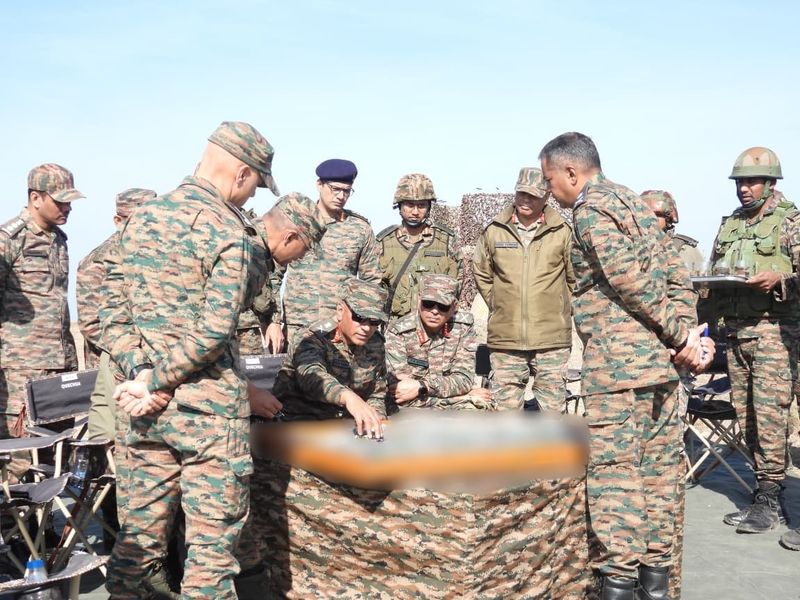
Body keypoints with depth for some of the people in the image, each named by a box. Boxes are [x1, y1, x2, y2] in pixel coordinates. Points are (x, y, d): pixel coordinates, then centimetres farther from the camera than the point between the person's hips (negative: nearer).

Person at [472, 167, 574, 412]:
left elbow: (576, 279, 7)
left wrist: (554, 306, 7)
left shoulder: (562, 232, -4)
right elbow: (481, 273, 17)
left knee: (552, 406, 5)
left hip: (551, 339, -2)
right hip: (505, 338, 2)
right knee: (505, 406, 9)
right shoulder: (494, 231, 2)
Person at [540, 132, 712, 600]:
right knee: (658, 464, 12)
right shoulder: (633, 201, 20)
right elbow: (677, 275, 14)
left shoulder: (591, 208, -9)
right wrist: (686, 332, 4)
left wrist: (679, 336, -10)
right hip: (660, 359, 9)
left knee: (614, 468, -4)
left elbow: (633, 281, -17)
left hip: (617, 363, -9)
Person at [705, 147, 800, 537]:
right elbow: (714, 278, 22)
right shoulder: (729, 225, 19)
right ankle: (765, 491, 14)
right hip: (735, 330, 6)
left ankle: (768, 499, -4)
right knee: (745, 414, 6)